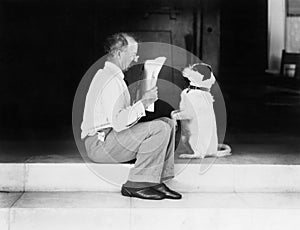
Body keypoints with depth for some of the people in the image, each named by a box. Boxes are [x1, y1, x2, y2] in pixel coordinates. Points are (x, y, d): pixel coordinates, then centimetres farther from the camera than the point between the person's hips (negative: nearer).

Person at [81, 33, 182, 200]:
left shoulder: (105, 74, 18)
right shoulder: (112, 81, -18)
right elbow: (118, 122, -28)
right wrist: (143, 103, -18)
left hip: (107, 136, 11)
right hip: (100, 144, -11)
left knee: (168, 123, 5)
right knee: (159, 129, -23)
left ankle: (157, 182, 1)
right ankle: (136, 185, -15)